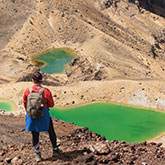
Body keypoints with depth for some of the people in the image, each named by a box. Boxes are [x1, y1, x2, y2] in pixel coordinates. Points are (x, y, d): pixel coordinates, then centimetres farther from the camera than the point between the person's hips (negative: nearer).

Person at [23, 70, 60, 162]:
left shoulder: (27, 91, -11)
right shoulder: (46, 91, -16)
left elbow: (25, 104, 2)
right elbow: (51, 104, -6)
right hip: (44, 115, -1)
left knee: (35, 135, 13)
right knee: (51, 132, 21)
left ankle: (38, 155, 22)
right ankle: (55, 150, 32)